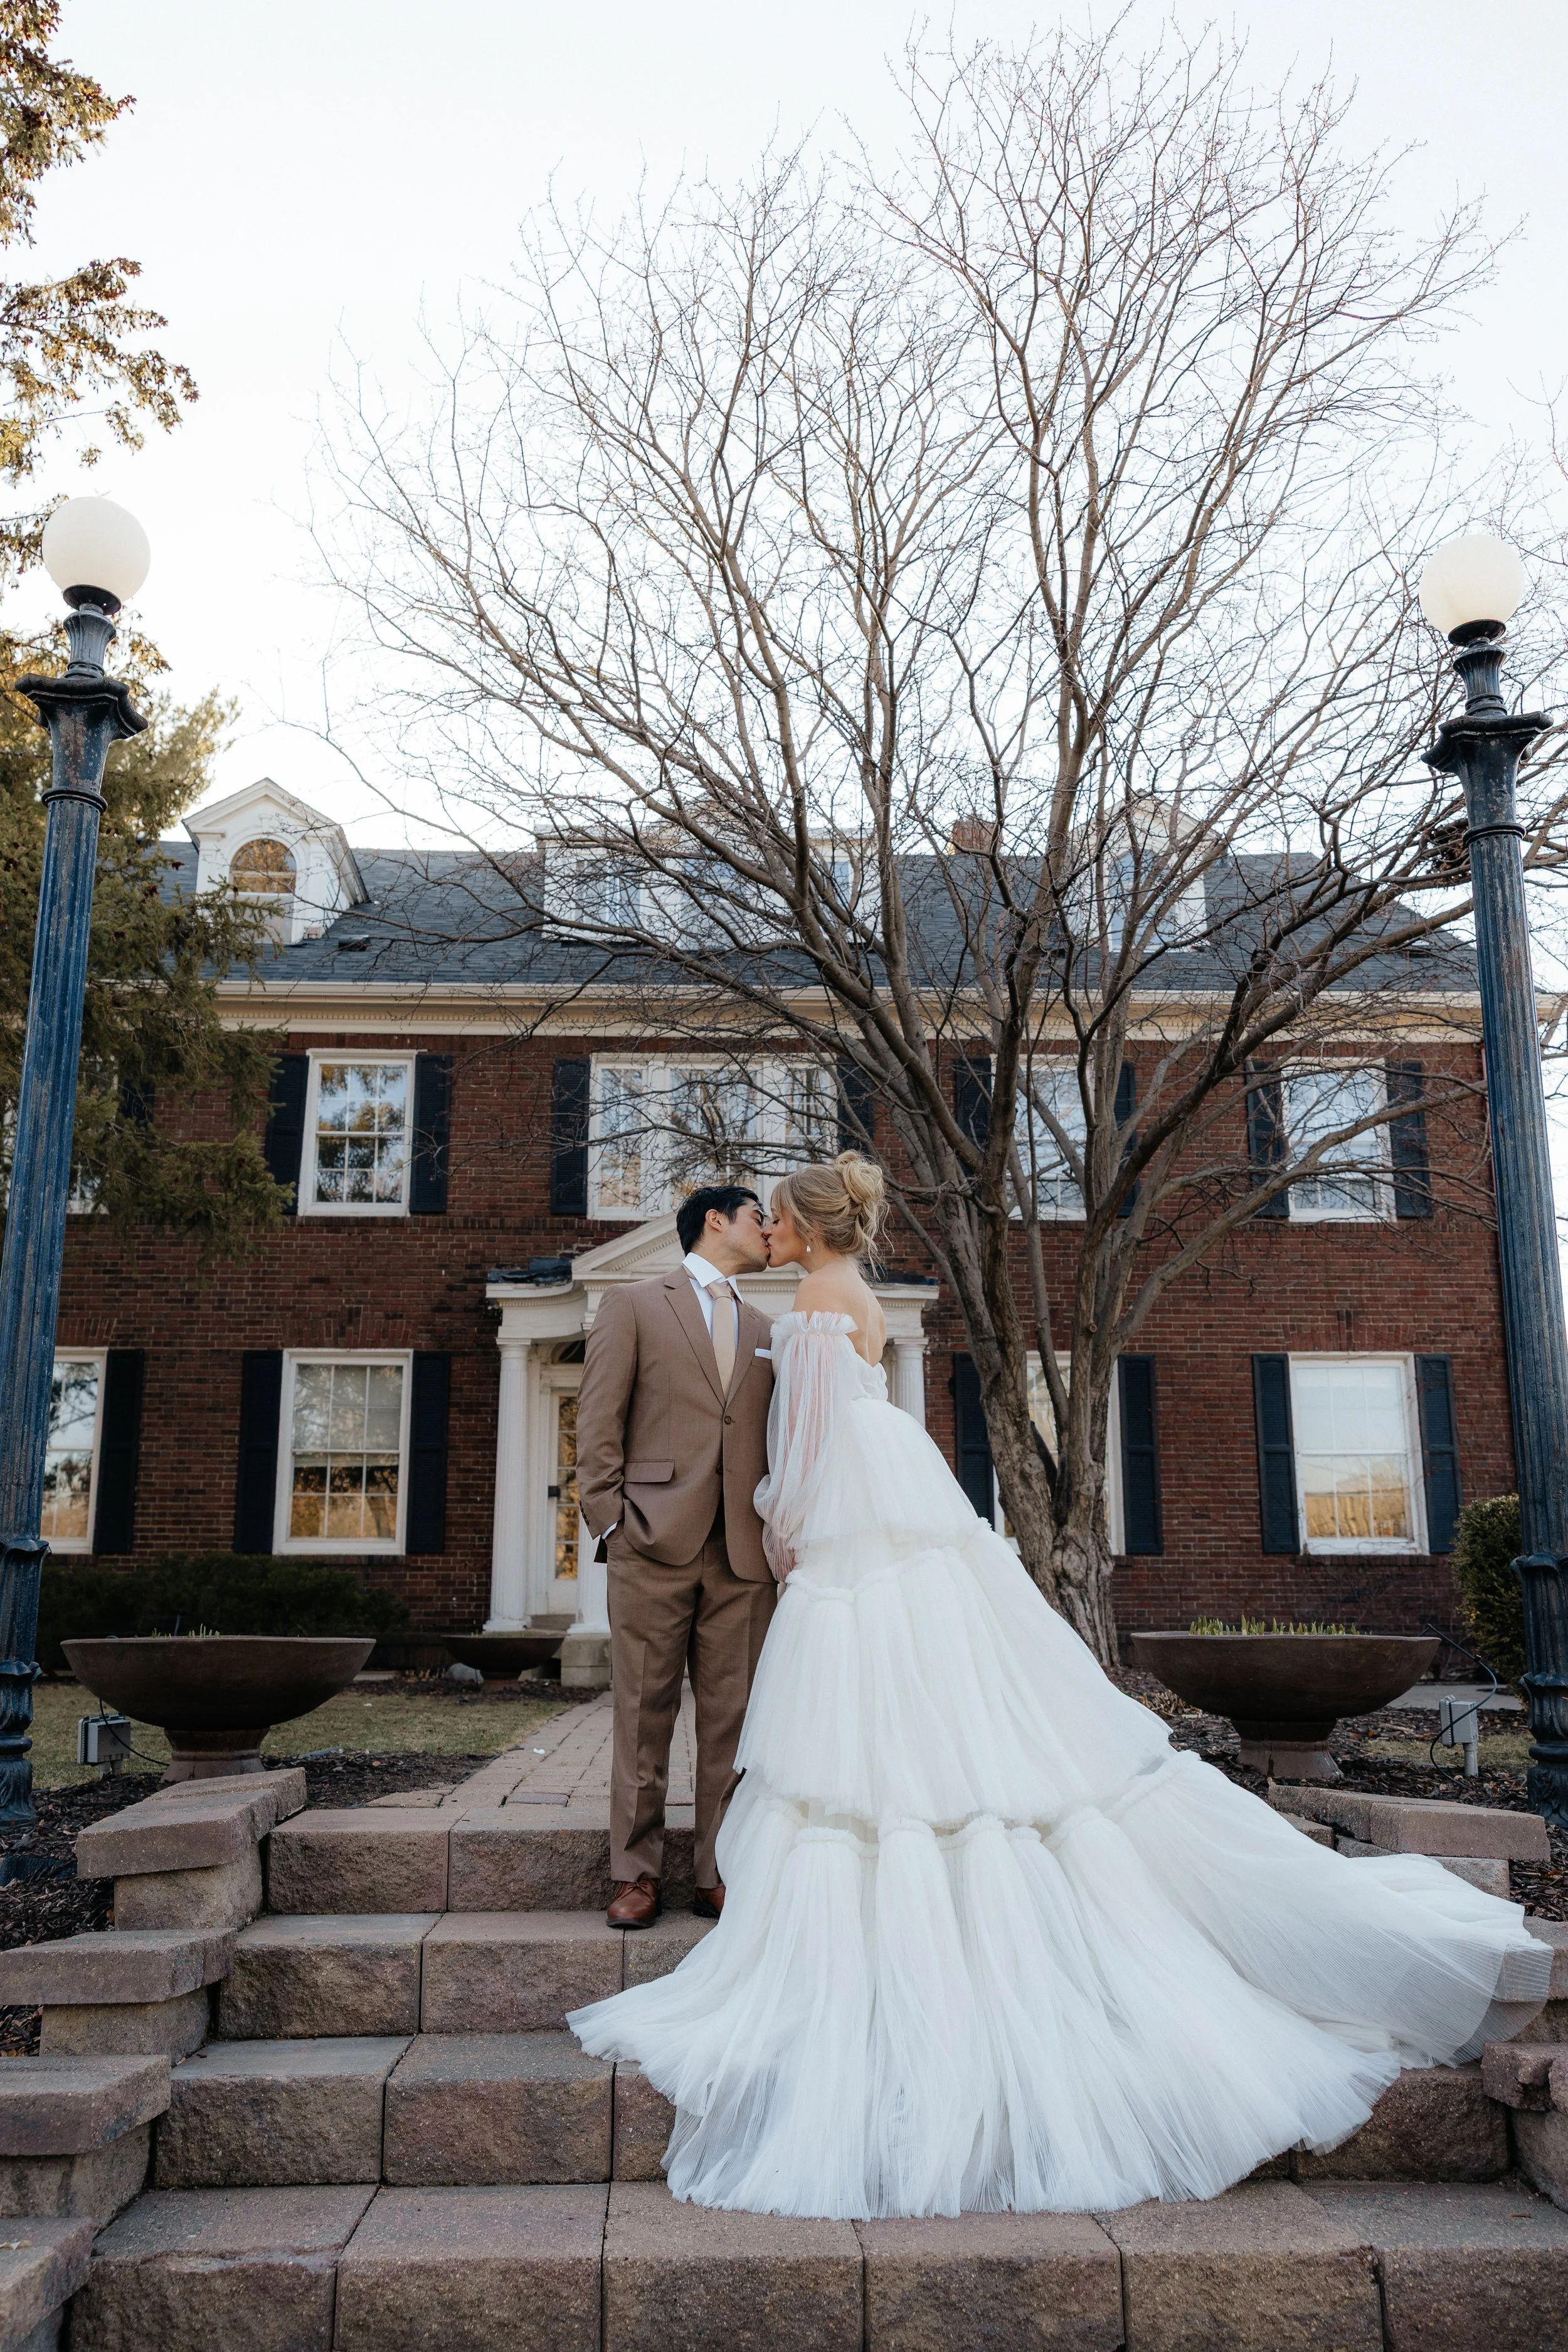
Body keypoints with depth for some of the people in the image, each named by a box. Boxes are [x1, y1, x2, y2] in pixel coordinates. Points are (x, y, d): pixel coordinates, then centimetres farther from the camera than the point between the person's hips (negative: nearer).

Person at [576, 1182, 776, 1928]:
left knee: (732, 1718, 4)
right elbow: (599, 1422, 1)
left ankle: (720, 1876, 12)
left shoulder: (763, 1332, 21)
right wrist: (610, 1521, -7)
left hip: (744, 1551, 4)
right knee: (644, 1714, 2)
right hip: (656, 1540, -4)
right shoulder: (634, 1306, 7)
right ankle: (637, 1873, 12)